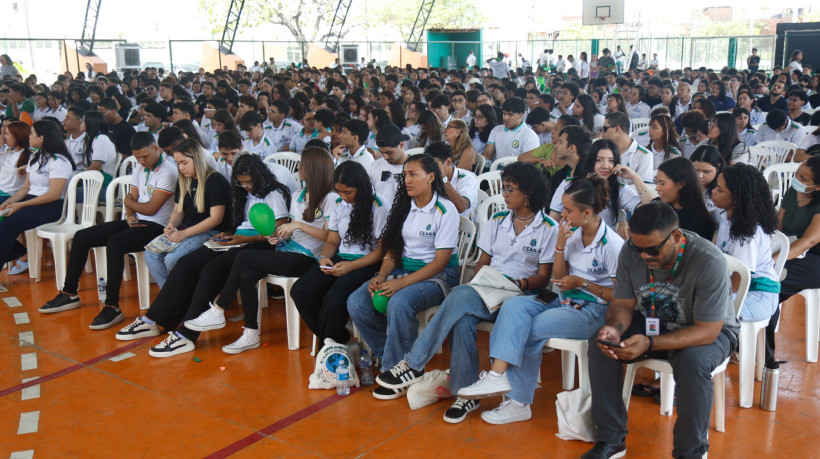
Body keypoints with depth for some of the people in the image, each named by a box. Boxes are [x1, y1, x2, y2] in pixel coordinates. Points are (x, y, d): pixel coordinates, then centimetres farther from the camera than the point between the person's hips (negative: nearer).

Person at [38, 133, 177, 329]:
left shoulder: (168, 172, -14)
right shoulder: (139, 169, 14)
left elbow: (151, 209, -16)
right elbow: (131, 199, 15)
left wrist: (128, 202, 2)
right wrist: (130, 216, -7)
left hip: (156, 227, -9)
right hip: (136, 223, 9)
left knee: (114, 244, -35)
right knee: (81, 237, 5)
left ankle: (112, 307, -28)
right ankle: (69, 294, 16)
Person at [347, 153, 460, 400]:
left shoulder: (445, 211, -10)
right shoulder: (404, 206, 11)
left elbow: (441, 261, -14)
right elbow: (393, 248, 13)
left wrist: (402, 282, -23)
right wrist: (380, 277, -7)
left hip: (437, 276, -7)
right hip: (402, 269, 7)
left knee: (399, 303, -36)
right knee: (356, 303, -15)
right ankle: (389, 356, 0)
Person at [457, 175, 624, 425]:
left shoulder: (612, 245, -13)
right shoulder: (572, 234, 6)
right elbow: (559, 278, 9)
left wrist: (583, 283, -16)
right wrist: (560, 245, -5)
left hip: (593, 310, -7)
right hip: (565, 300, 7)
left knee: (529, 330, -24)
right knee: (514, 305, -20)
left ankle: (518, 402, -15)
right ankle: (498, 375, -27)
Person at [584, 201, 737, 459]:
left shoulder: (709, 262, -30)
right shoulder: (631, 253, -15)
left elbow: (707, 331, -30)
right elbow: (623, 304, -5)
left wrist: (650, 344, -42)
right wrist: (615, 328, -30)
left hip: (710, 330, -4)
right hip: (652, 323, 5)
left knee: (693, 362, -37)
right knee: (600, 343, -18)